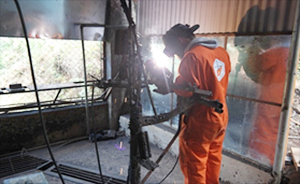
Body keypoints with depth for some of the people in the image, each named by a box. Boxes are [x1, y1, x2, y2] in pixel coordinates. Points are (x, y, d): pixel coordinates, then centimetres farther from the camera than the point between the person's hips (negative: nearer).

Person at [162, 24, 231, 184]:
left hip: (200, 122, -8)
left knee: (194, 166, 7)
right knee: (213, 162, 22)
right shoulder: (221, 52, 6)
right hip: (221, 118, 9)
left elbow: (185, 89, -24)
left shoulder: (192, 56, -19)